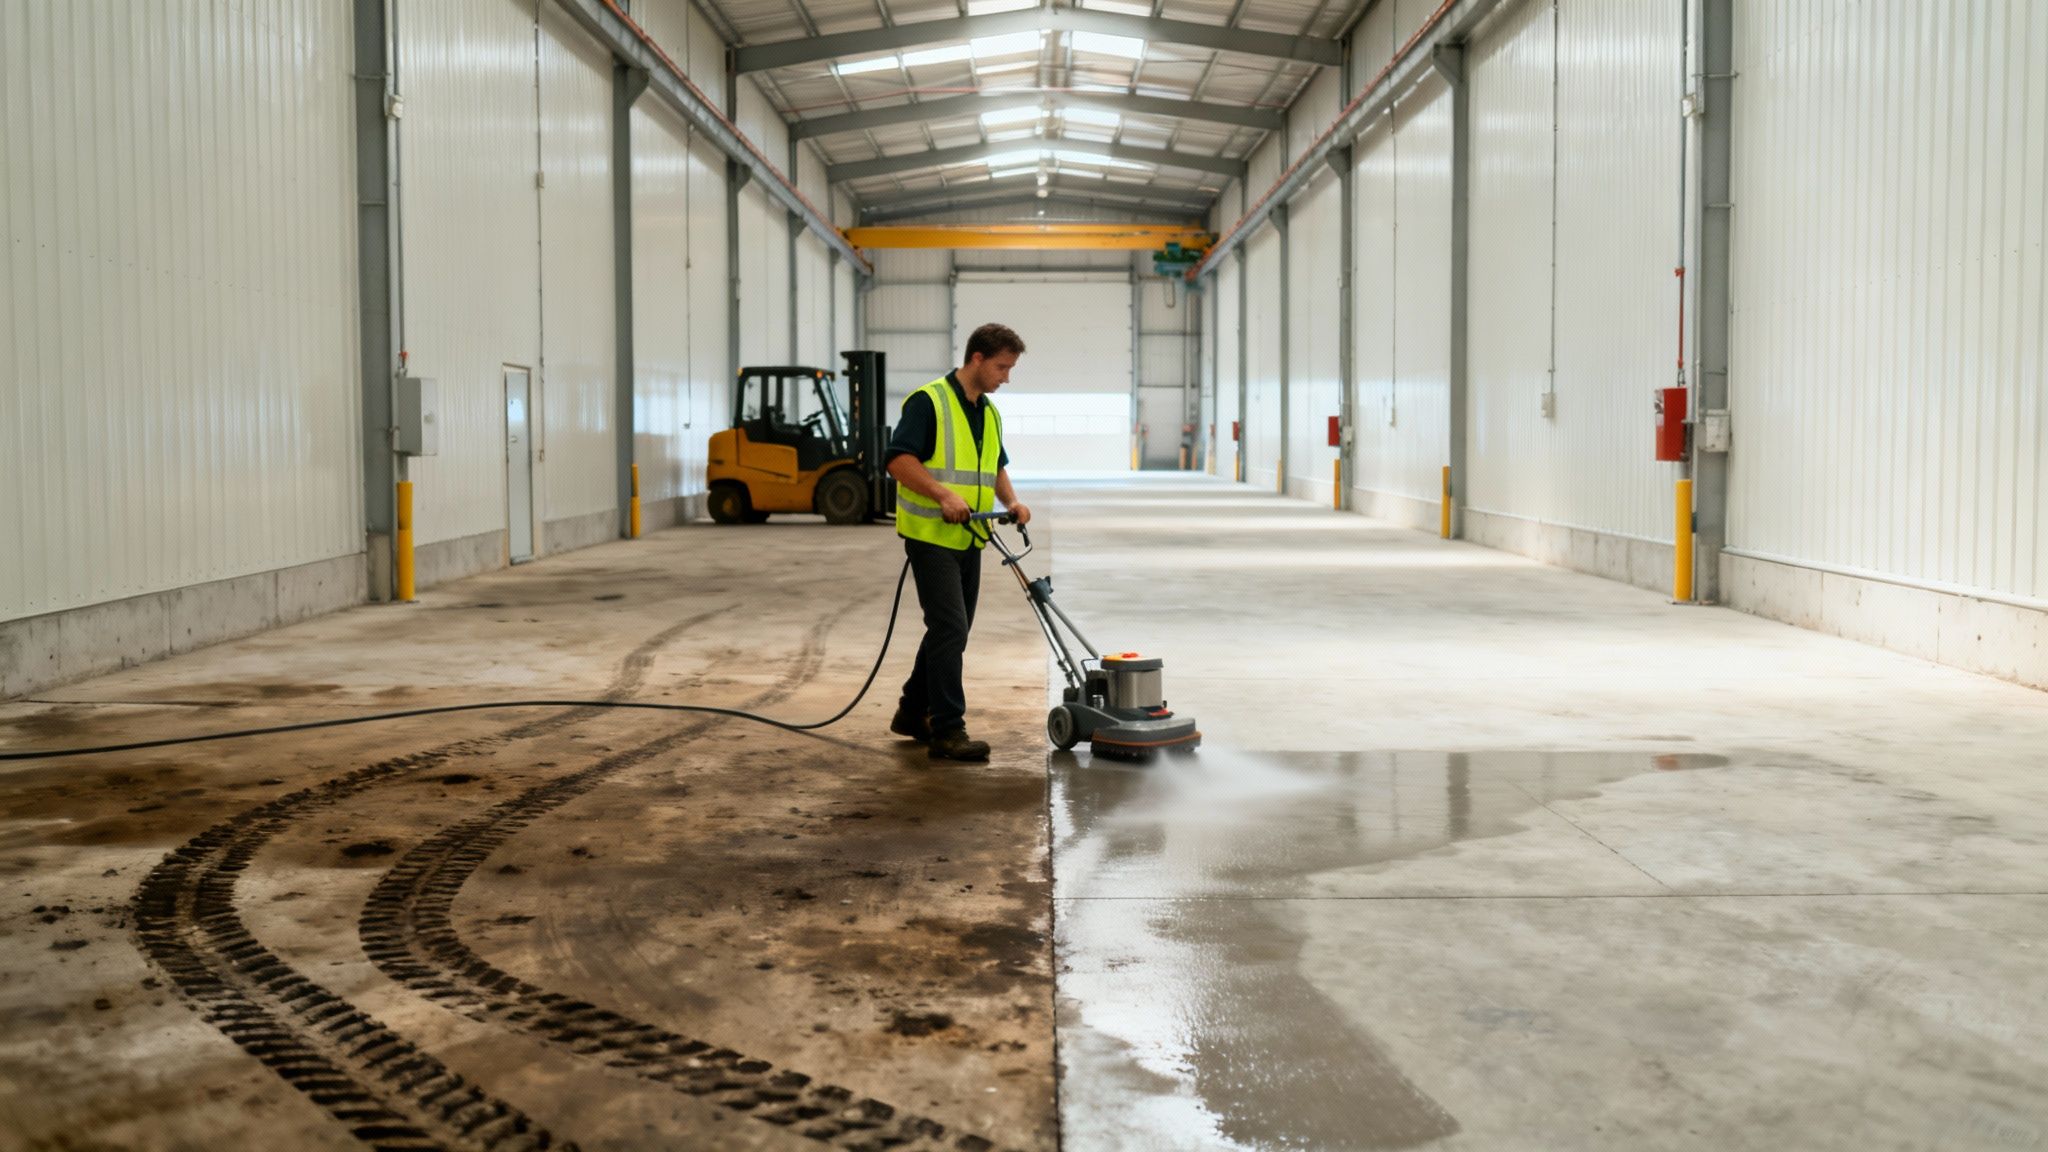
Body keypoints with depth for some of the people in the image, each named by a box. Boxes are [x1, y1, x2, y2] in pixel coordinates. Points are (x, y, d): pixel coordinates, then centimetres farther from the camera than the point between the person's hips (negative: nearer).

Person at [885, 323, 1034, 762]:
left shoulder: (989, 413, 14)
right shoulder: (928, 401, -12)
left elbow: (996, 467, 24)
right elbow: (898, 459, -19)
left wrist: (1011, 501, 5)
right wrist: (943, 494, -28)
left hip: (967, 540, 9)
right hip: (931, 536, -9)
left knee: (951, 631, 13)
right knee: (950, 630, -13)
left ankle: (913, 712, 26)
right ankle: (947, 730, -10)